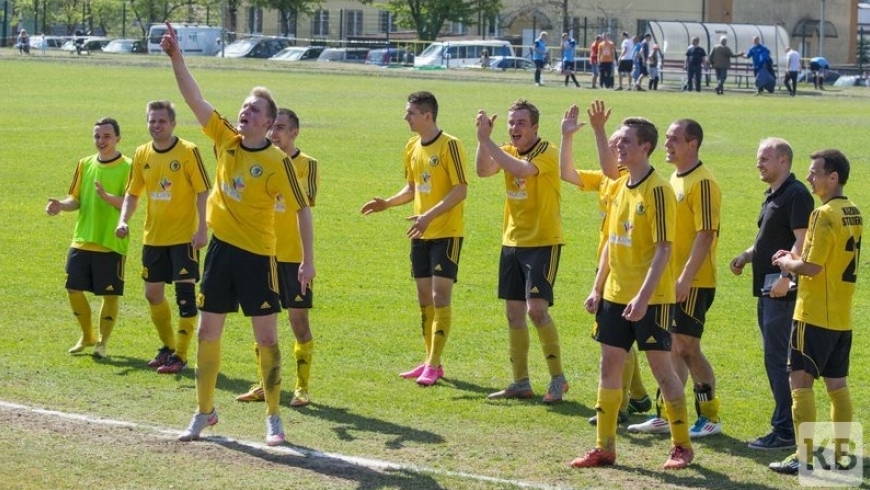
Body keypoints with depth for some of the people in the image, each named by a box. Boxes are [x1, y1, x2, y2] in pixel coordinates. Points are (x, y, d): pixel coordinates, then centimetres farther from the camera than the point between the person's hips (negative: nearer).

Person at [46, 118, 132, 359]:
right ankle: (87, 336, 26)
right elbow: (77, 199, 12)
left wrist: (107, 197, -34)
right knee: (74, 289, 6)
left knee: (109, 294, 1)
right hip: (82, 240, 5)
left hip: (112, 243, -5)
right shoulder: (85, 164, 9)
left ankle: (102, 342, 16)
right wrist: (61, 205, -9)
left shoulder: (127, 167, -7)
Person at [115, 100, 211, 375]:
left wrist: (202, 229, -18)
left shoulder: (188, 152, -10)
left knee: (184, 293, -7)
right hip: (153, 236, 6)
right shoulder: (142, 155, 6)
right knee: (153, 293, 12)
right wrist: (123, 220, -1)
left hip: (184, 236, -6)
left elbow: (203, 192, -11)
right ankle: (167, 346, 29)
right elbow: (133, 193, 14)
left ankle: (180, 355, -1)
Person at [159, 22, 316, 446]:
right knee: (207, 333, 10)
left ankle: (273, 418, 9)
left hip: (256, 254, -5)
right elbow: (193, 98, -3)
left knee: (266, 337, -1)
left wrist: (308, 261, -10)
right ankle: (204, 412, 22)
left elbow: (302, 209, -8)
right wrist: (175, 57, -15)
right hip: (221, 248, 5)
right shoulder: (225, 141, 1)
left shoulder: (277, 161, -12)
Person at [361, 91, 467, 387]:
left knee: (440, 297, -10)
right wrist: (387, 203, 2)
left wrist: (430, 216, -26)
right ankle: (431, 361, 18)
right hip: (421, 235, 8)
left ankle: (433, 365, -10)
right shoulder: (412, 148, 10)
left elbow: (461, 190, -18)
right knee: (424, 299, 10)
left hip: (446, 232, -8)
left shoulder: (449, 145, -14)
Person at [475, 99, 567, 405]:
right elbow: (483, 170, -9)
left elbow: (522, 169, -33)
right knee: (514, 313, 8)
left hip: (543, 242, -7)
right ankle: (520, 382, 16)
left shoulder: (546, 152, -14)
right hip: (512, 242, 7)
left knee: (536, 309, -14)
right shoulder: (508, 151, 7)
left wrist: (487, 140, -30)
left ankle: (558, 379, -2)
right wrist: (482, 139, -21)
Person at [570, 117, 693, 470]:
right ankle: (604, 447, 13)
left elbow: (663, 249, -18)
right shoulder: (620, 188, 10)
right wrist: (597, 288, 13)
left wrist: (643, 297, -23)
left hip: (650, 299, -8)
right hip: (615, 294, 8)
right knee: (609, 365, 7)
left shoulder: (657, 190, -14)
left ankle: (682, 447, 12)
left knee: (661, 366, 0)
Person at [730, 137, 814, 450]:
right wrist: (747, 256, 10)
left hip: (783, 292, -10)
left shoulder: (796, 195, -14)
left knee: (777, 359, -9)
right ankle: (785, 425, 21)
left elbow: (802, 240, -21)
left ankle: (785, 431, -6)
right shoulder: (772, 195, 17)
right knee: (774, 359, 14)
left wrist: (786, 277, -27)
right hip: (767, 289, 10)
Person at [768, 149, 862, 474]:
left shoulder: (824, 215, -16)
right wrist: (797, 259, 14)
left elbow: (813, 267, -21)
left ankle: (804, 456, -6)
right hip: (842, 317, 9)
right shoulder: (853, 213, 11)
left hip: (815, 315, -9)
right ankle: (840, 453, 13)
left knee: (800, 381, -4)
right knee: (837, 384, 11)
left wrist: (788, 263, -1)